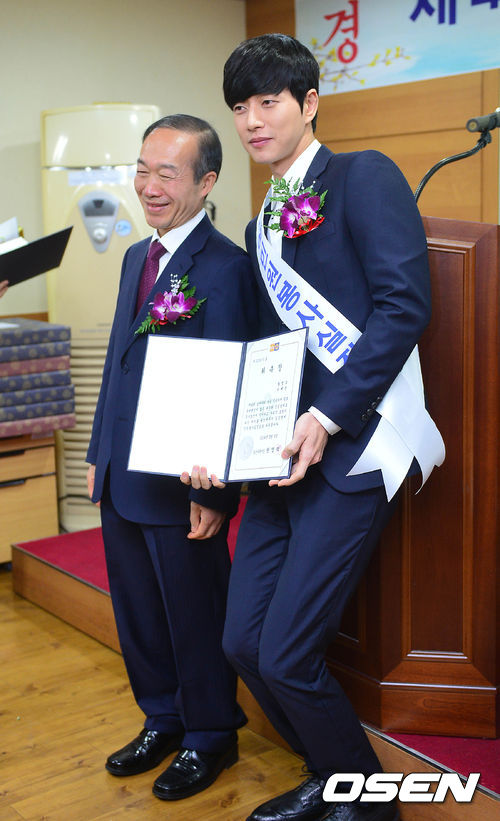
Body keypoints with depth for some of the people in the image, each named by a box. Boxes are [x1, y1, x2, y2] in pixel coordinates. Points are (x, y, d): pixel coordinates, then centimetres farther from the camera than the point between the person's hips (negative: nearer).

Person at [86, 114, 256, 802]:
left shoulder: (225, 268, -16)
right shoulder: (137, 257, 12)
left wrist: (212, 492, -19)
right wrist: (99, 455, 17)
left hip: (181, 487, -8)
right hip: (123, 481, 8)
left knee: (195, 616, 9)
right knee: (137, 612, 19)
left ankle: (209, 738, 30)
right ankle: (163, 720, 39)